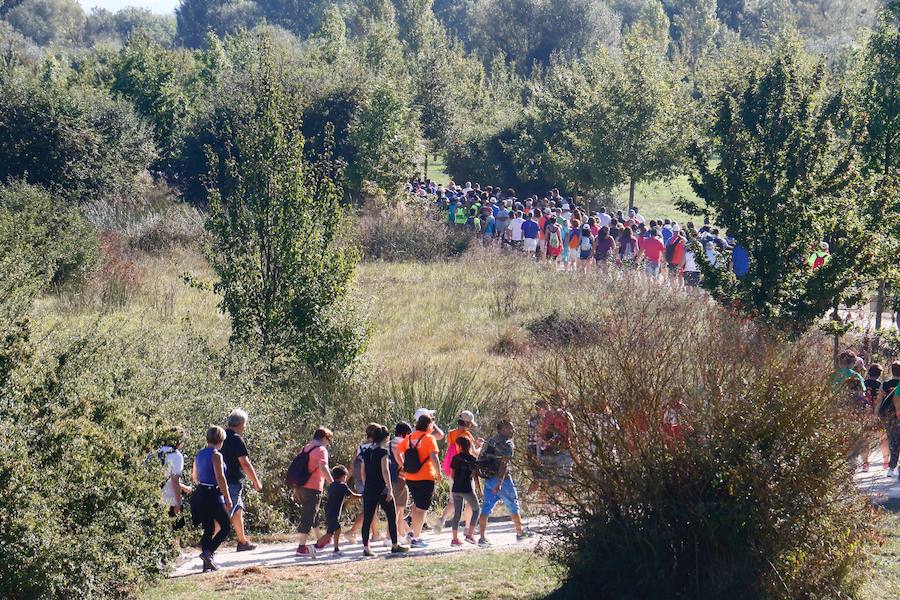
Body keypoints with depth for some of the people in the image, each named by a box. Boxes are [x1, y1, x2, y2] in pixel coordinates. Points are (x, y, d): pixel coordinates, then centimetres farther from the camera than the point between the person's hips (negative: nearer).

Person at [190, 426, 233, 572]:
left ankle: (207, 563, 10)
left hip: (200, 494, 8)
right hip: (213, 495, -8)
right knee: (226, 527, 4)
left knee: (209, 529, 13)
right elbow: (220, 478, -18)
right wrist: (228, 498, -15)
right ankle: (208, 552, -12)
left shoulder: (199, 455, 11)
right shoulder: (216, 455, -12)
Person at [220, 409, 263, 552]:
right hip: (233, 483, -10)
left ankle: (243, 542, 32)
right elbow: (245, 463, -17)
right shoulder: (236, 439, -16)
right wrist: (256, 482, -8)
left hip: (222, 480, 10)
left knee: (238, 510, 22)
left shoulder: (222, 436, 11)